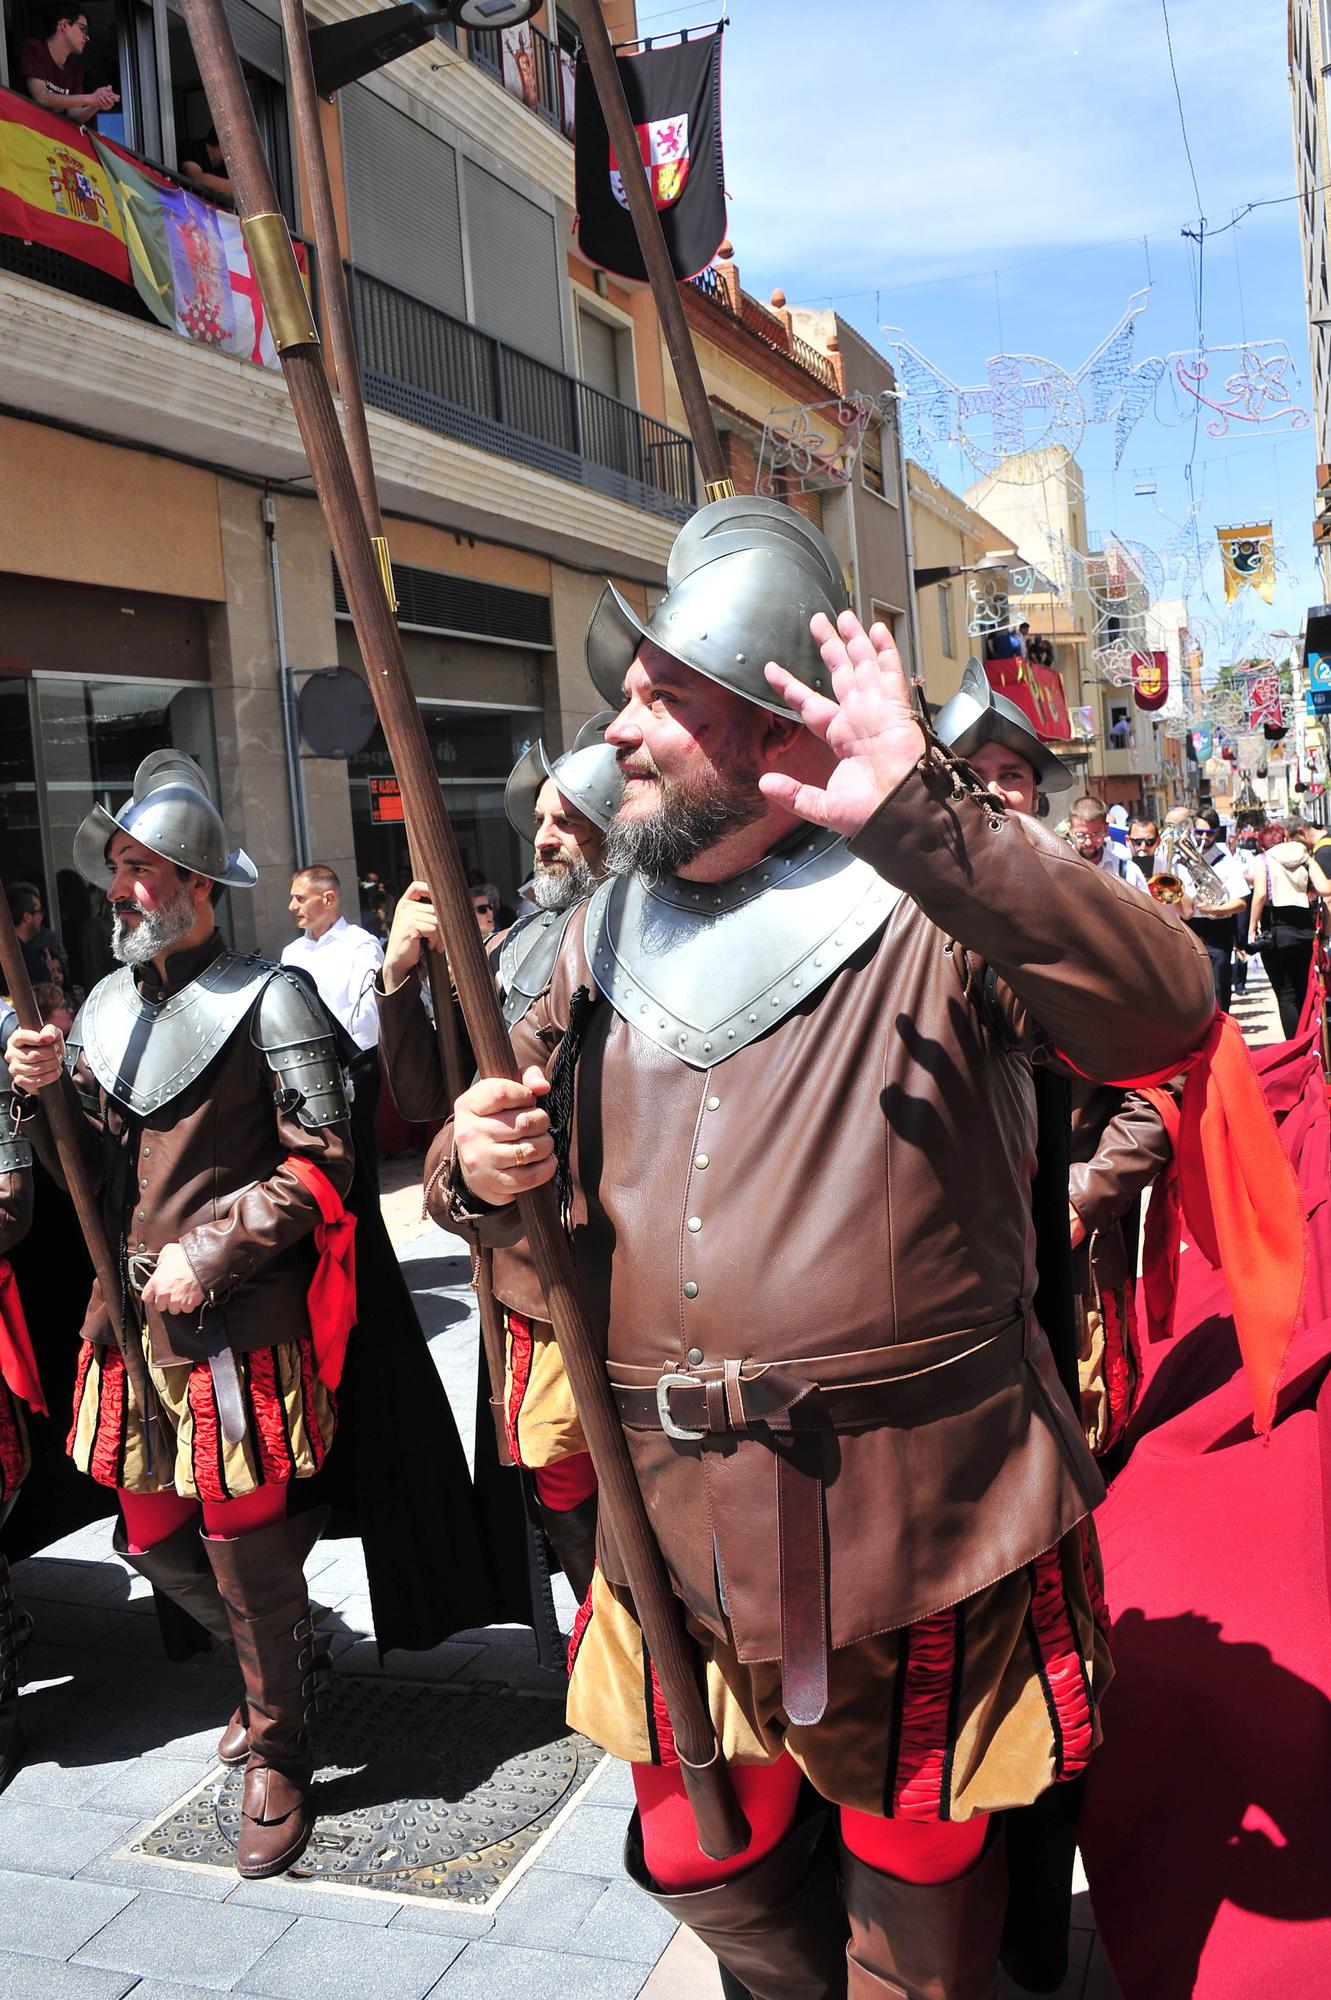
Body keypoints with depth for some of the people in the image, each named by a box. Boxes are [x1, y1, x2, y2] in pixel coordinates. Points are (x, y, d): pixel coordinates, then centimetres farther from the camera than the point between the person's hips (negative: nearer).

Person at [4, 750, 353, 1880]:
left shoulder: (266, 1002, -10)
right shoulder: (107, 1005, 10)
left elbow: (320, 1164, -12)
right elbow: (94, 1168, 14)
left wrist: (208, 1254, -17)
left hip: (237, 1323, -7)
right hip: (130, 1315, 7)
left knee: (244, 1544, 1)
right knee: (154, 1538, 15)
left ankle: (277, 1752, 25)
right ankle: (290, 1663, 42)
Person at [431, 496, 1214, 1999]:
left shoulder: (927, 903, -11)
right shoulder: (610, 929, 6)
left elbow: (1163, 1012, -27)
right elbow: (505, 1143, 15)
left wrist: (918, 813, -36)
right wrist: (478, 1169, -10)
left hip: (911, 1523, -5)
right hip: (674, 1521, 5)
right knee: (705, 1861, 23)